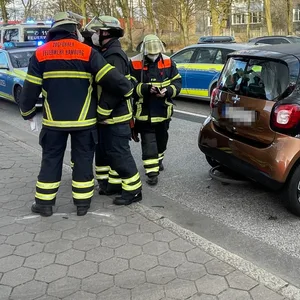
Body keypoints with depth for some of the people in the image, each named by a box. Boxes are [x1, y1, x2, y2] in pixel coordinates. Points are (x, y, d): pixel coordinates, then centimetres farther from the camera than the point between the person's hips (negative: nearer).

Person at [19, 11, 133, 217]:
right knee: (83, 159, 10)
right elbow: (111, 78, -10)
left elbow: (31, 88, 2)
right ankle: (82, 203, 16)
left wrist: (27, 111, 16)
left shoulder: (41, 54, 1)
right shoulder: (87, 52, -5)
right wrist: (127, 89, 8)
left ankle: (44, 203, 19)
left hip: (54, 120, 2)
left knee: (51, 159, 13)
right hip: (83, 119, -1)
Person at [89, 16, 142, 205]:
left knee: (119, 153, -6)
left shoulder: (114, 56, -18)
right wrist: (100, 113, 14)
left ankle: (133, 190, 3)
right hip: (108, 115, 11)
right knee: (105, 151, 16)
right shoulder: (107, 53, 16)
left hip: (115, 116, -11)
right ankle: (113, 183, 28)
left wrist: (102, 113, -20)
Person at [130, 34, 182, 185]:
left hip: (163, 111, 4)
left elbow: (177, 82, 3)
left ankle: (158, 160, 45)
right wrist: (147, 88, -25)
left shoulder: (168, 62, 1)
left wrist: (167, 91, -17)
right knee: (148, 142, -5)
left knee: (161, 138, 21)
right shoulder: (134, 64, -8)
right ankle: (152, 171, 0)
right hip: (144, 111, -4)